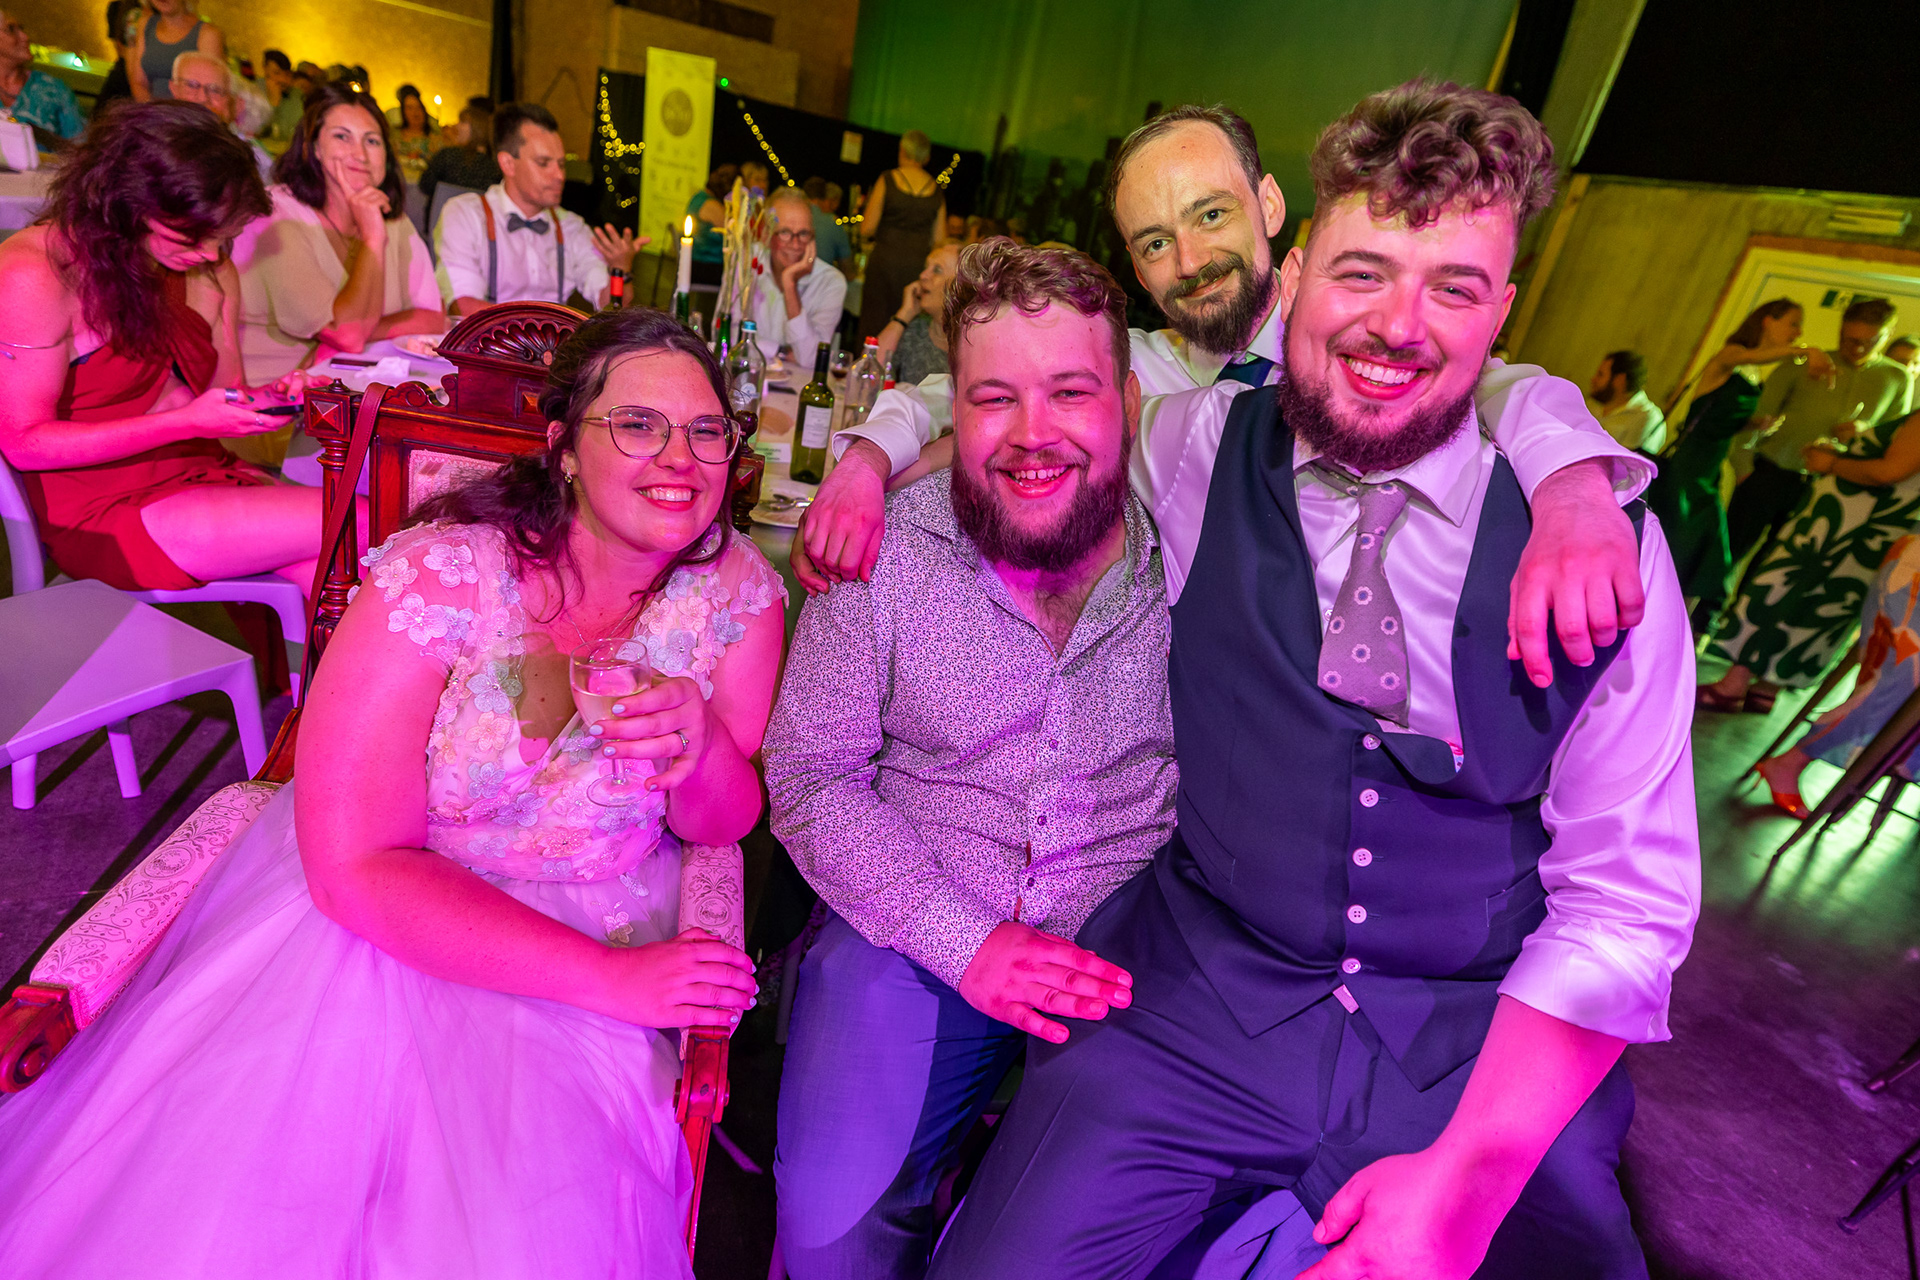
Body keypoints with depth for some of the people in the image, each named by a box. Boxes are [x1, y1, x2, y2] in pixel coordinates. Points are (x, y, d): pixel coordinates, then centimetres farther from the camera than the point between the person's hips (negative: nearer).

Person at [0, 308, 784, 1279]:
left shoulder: (737, 589, -9)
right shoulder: (442, 575, -19)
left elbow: (724, 822, -1)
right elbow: (353, 863, -18)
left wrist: (699, 748, -27)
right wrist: (609, 978, -22)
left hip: (588, 950, 1)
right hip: (373, 914, 0)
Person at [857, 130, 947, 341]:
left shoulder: (887, 180, -2)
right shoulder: (936, 189, 5)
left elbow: (867, 229, -4)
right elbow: (939, 240, 7)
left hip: (885, 260, -2)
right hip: (918, 265, 2)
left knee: (874, 323, 4)